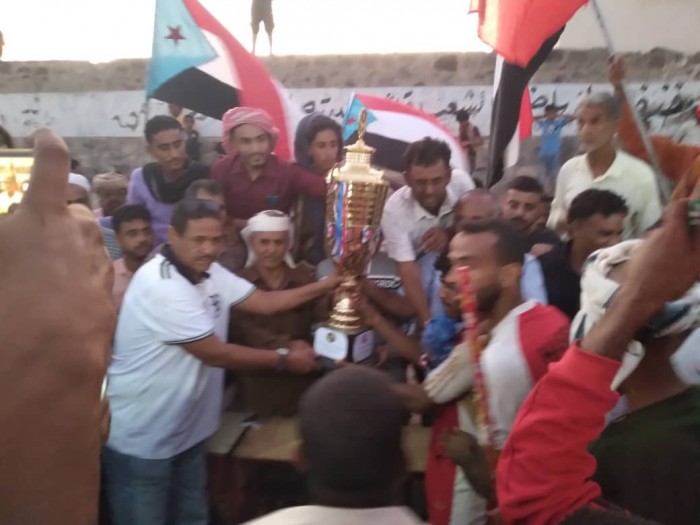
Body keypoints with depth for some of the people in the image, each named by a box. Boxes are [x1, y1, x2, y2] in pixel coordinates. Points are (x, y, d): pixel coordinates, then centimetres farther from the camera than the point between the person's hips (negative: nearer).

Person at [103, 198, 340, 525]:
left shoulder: (209, 273, 0)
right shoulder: (160, 286, -27)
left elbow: (266, 302, 0)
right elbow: (216, 354, -24)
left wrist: (332, 283, -7)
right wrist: (285, 359, -13)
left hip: (186, 431, 8)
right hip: (140, 440, -8)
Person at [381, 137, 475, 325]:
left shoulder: (461, 182, -26)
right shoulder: (395, 208, -33)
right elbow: (407, 270, -34)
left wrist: (449, 234, -35)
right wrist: (427, 320, -42)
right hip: (421, 264, -2)